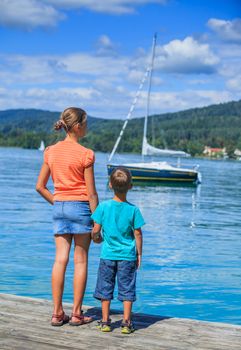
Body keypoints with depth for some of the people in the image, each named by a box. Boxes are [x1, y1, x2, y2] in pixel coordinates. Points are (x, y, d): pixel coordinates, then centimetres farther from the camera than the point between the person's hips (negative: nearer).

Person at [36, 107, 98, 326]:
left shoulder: (51, 151, 5)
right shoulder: (85, 154, -11)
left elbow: (40, 187, 7)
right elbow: (91, 193, -10)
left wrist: (57, 203, 15)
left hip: (59, 207, 5)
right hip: (80, 207, -5)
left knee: (60, 259, 6)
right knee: (81, 260, 4)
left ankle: (57, 313, 9)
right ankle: (77, 314, 9)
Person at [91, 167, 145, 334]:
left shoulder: (103, 206, -8)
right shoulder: (133, 209, -8)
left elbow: (95, 231, -6)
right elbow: (138, 234, -4)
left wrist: (97, 239, 17)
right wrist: (139, 254, 7)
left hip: (108, 255, 1)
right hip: (127, 256, 0)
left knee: (105, 288, 11)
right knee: (127, 289, 8)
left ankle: (105, 321, 16)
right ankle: (126, 323, 9)